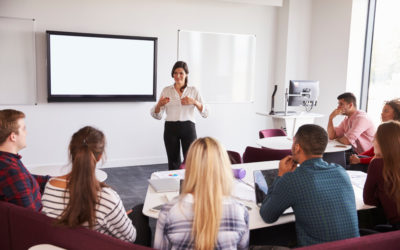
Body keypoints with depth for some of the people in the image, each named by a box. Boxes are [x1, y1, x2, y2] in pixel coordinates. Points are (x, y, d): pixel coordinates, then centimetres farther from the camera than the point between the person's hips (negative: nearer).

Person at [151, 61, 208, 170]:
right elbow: (157, 115, 6)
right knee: (173, 162, 5)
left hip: (188, 128, -1)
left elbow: (205, 113, 0)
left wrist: (194, 102, -17)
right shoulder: (166, 90, 8)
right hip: (171, 128, 1)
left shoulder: (193, 90, 7)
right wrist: (159, 104, -15)